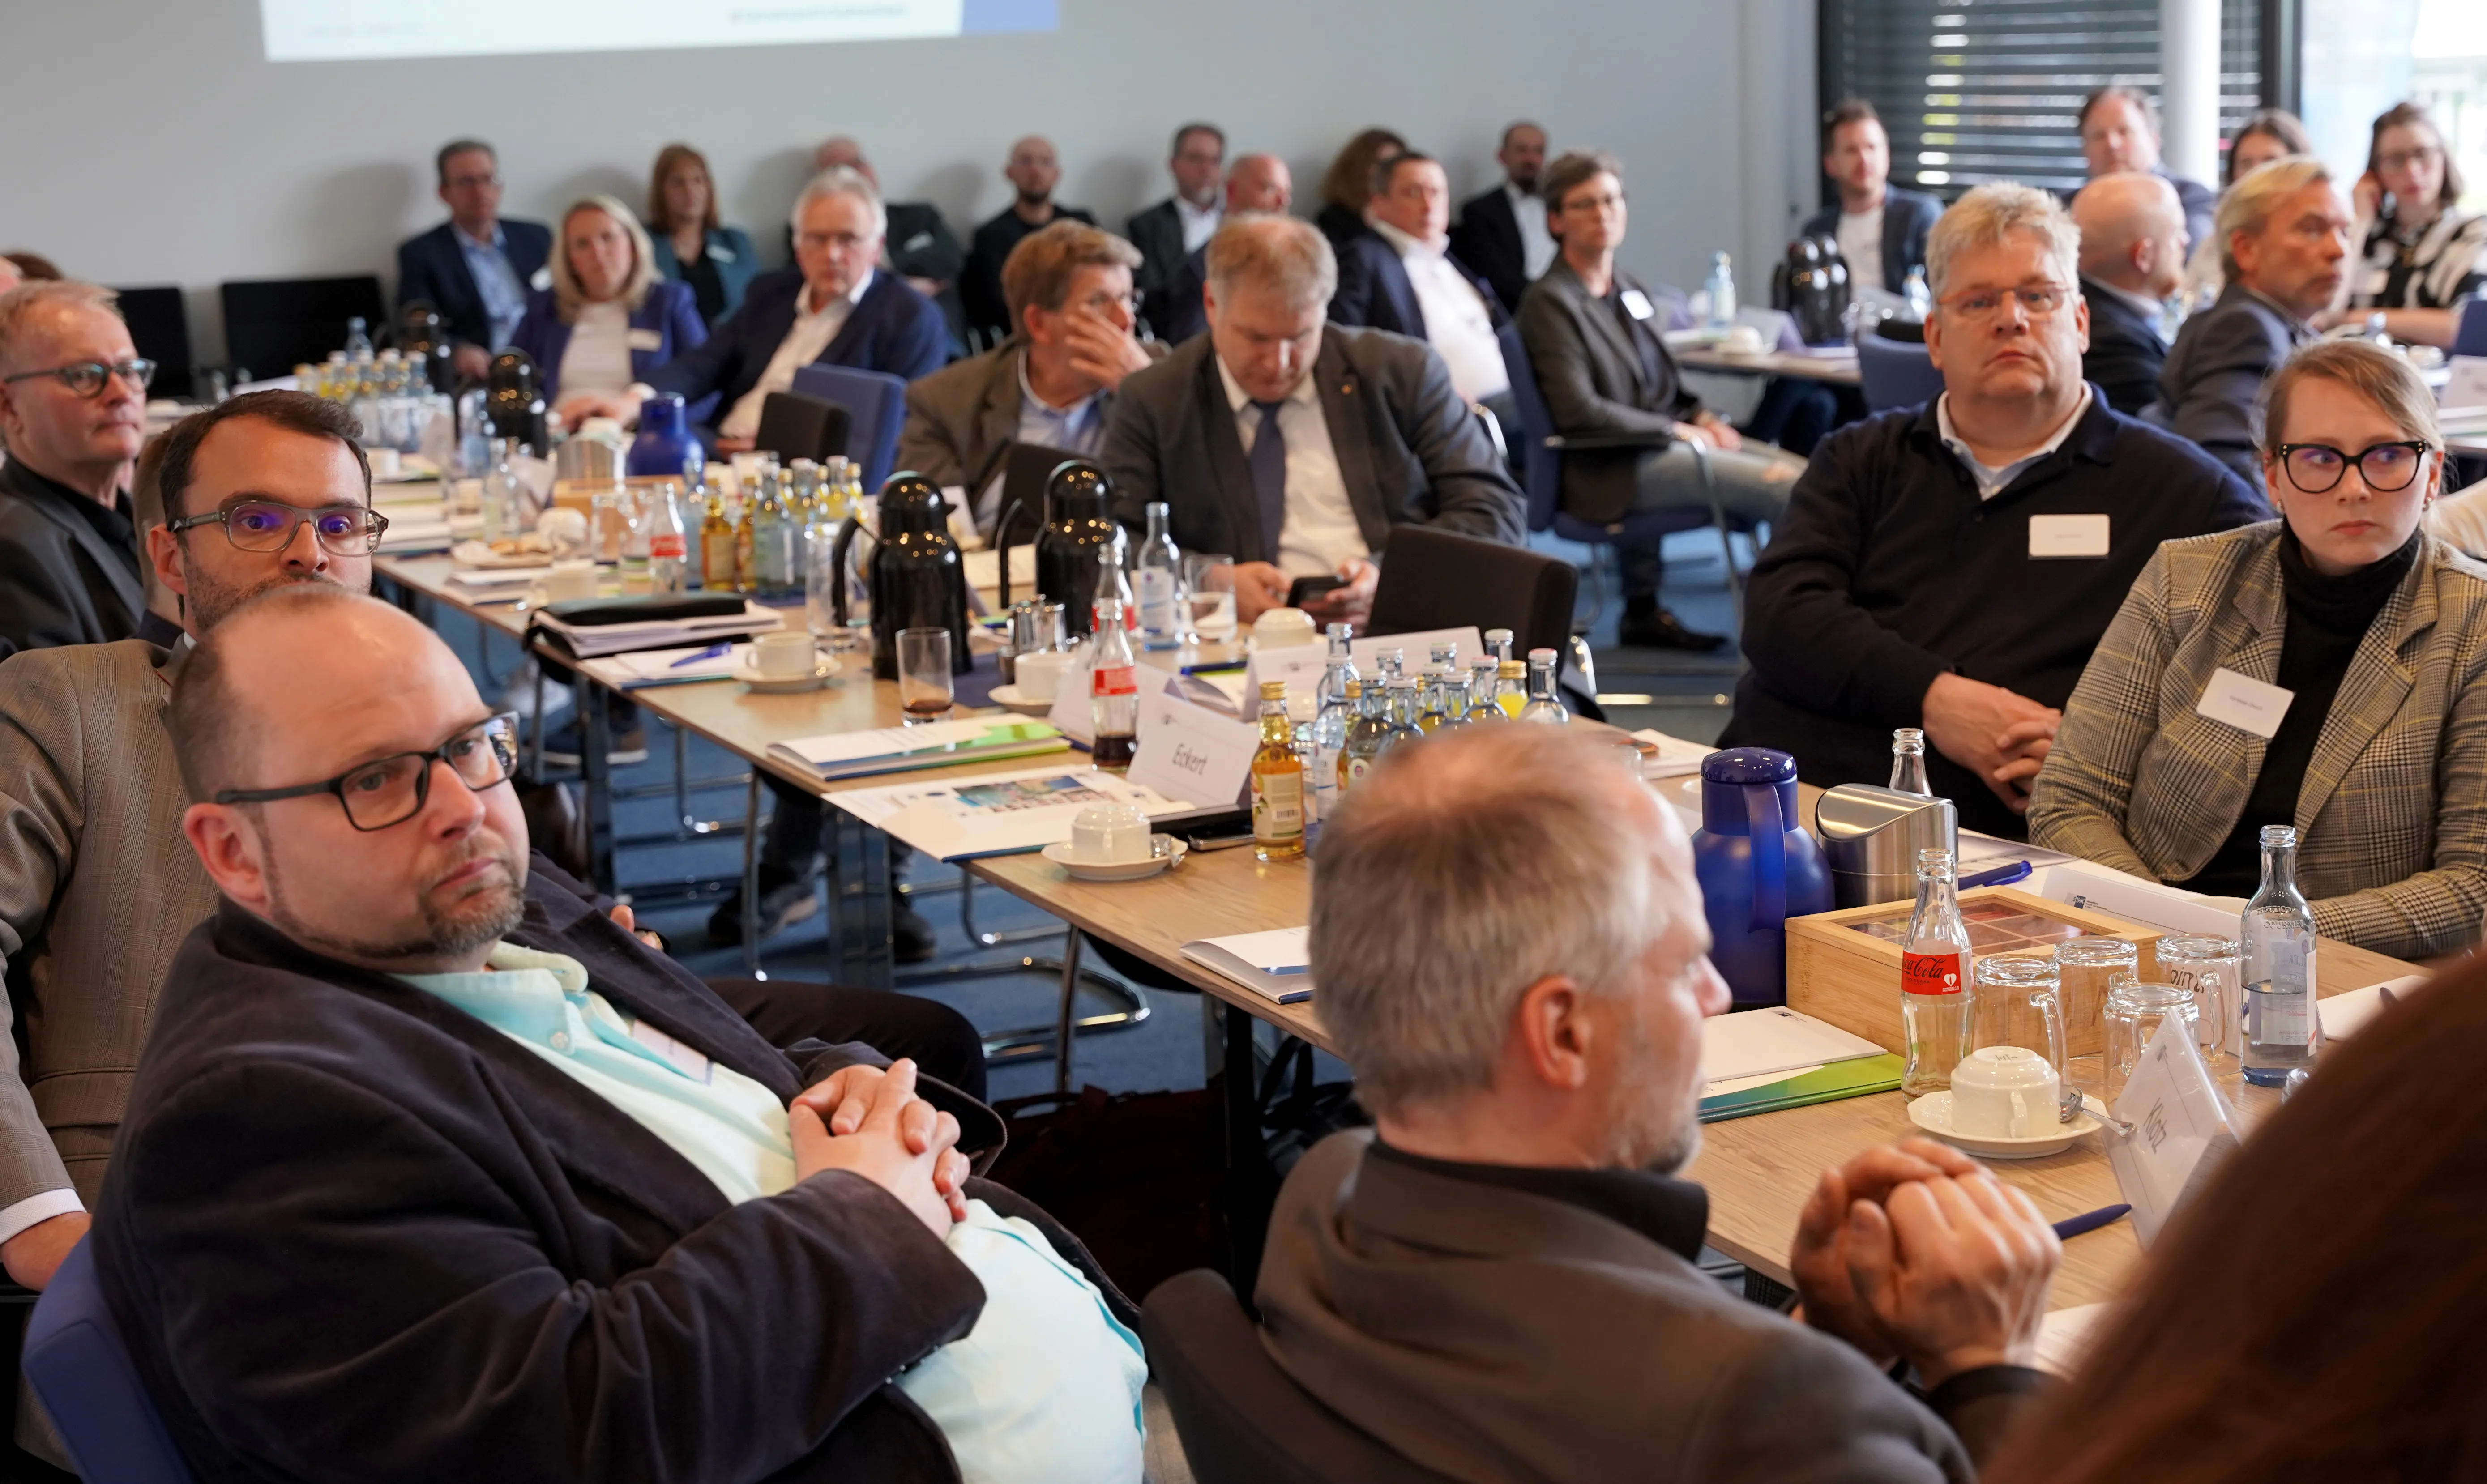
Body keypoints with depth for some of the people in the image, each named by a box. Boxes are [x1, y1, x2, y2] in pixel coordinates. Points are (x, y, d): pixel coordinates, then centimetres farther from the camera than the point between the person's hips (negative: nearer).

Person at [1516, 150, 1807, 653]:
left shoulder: (1631, 291, 17)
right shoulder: (1550, 302, -8)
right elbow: (1579, 411, -17)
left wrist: (1705, 419, 3)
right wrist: (1679, 431, -13)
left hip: (1668, 439, 9)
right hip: (1616, 468, -8)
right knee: (1786, 486, -22)